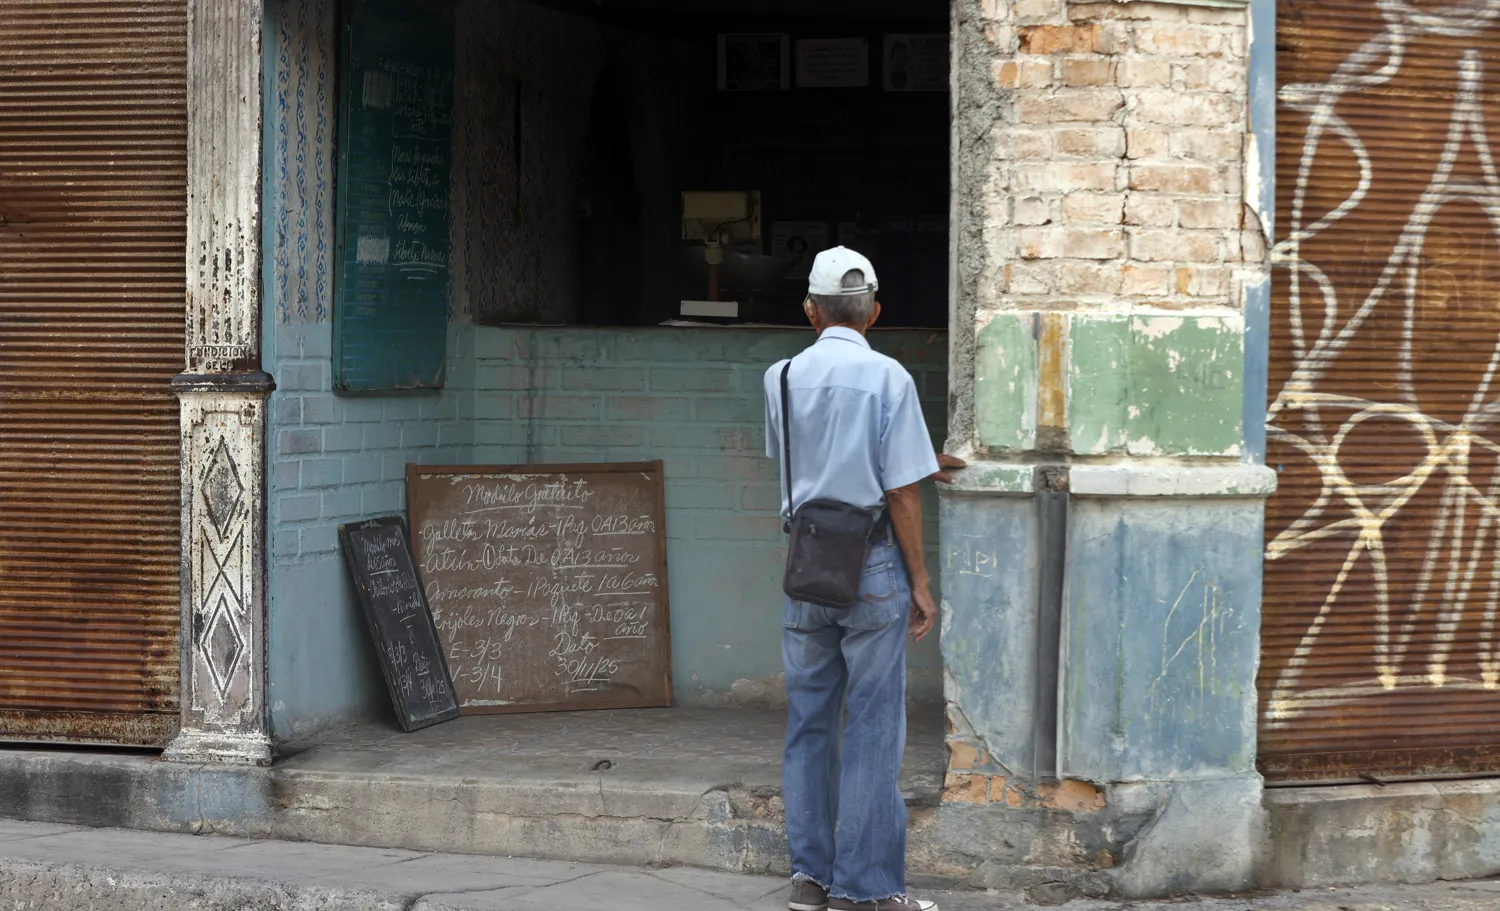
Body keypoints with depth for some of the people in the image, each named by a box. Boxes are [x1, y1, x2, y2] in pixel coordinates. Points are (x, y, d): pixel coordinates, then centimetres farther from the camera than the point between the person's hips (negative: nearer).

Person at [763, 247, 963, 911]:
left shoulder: (782, 378, 6)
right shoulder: (887, 377, -9)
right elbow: (900, 491, -10)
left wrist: (922, 462, 25)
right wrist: (920, 583, -2)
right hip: (872, 564, -4)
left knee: (809, 721, 11)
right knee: (873, 727, 0)